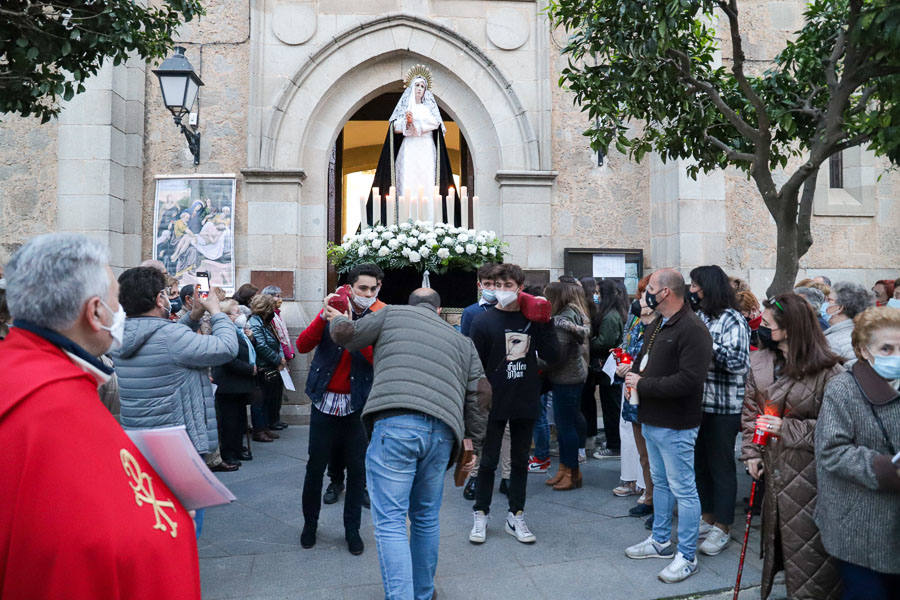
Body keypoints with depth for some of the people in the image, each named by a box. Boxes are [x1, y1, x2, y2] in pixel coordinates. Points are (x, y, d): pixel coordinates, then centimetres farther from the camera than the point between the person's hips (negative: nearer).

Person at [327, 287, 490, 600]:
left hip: (394, 424, -4)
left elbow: (345, 335, 21)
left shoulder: (393, 314, 17)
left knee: (390, 522, -1)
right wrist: (472, 439, 24)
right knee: (426, 518, 20)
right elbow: (481, 391, 18)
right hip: (442, 432, 4)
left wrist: (337, 319, 43)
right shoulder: (461, 340, 26)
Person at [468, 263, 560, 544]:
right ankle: (480, 516, 23)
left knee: (520, 461, 13)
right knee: (488, 461, 8)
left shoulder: (531, 319, 2)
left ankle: (515, 516, 27)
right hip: (494, 404, -3)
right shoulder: (483, 321, -7)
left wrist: (544, 323, -10)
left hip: (526, 403, 3)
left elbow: (553, 356, -3)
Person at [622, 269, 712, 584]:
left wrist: (643, 385, -21)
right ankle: (661, 541, 38)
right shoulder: (656, 324, 11)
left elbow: (689, 380, -28)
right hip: (651, 421, 10)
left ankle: (687, 557, 16)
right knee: (660, 483, 22)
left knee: (683, 489, 3)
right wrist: (633, 372, 3)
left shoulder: (692, 330, -20)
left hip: (675, 427, -10)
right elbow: (643, 356, 25)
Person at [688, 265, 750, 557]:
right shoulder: (696, 317, 10)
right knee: (699, 463, 15)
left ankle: (722, 528, 16)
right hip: (697, 403, 7)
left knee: (721, 466, 4)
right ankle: (706, 518, 30)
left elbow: (737, 362, -18)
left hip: (723, 407, -7)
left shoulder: (733, 320, -10)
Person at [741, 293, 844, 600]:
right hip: (773, 465, 6)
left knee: (806, 538, 5)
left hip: (808, 469, -5)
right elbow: (750, 410, 10)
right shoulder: (760, 362, 2)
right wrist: (751, 452, 5)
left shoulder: (827, 370, -15)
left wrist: (788, 429, -20)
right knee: (774, 531, 19)